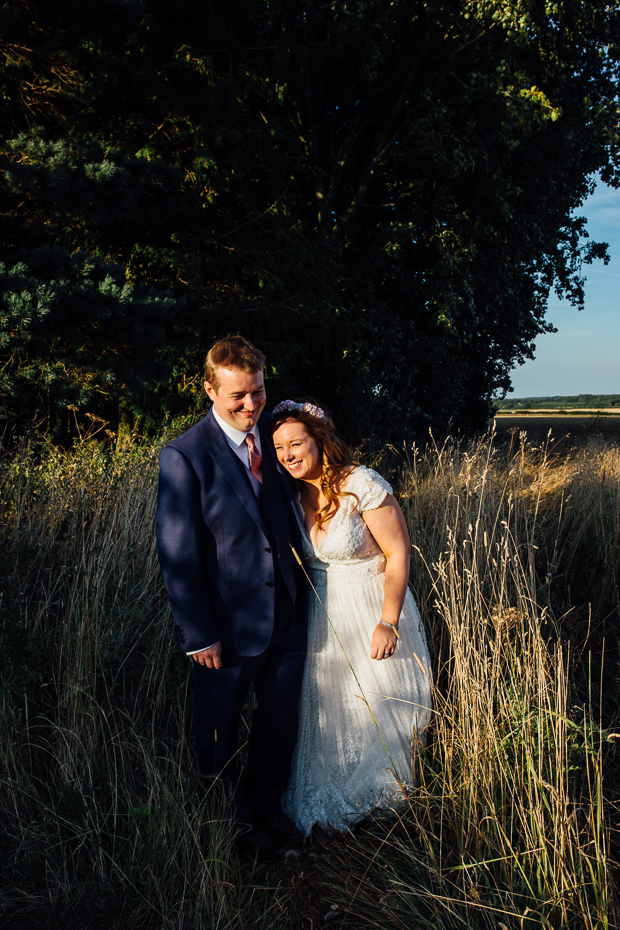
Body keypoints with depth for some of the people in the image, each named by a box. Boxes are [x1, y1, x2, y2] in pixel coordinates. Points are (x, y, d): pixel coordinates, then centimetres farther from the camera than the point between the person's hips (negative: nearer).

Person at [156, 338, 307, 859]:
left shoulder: (273, 436, 2)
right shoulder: (185, 456, -14)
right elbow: (177, 555, -14)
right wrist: (198, 635, -14)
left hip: (287, 616, 5)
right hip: (228, 626, -4)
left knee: (282, 723, 19)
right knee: (218, 735, 15)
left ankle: (267, 807, 44)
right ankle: (232, 822, 40)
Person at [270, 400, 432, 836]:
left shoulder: (363, 484, -20)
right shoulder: (292, 494, 0)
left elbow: (398, 553, -18)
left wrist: (388, 623, -19)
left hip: (374, 612, -5)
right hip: (324, 618, 5)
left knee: (379, 706, 9)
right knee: (328, 707, 16)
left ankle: (384, 790, 38)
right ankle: (335, 798, 42)